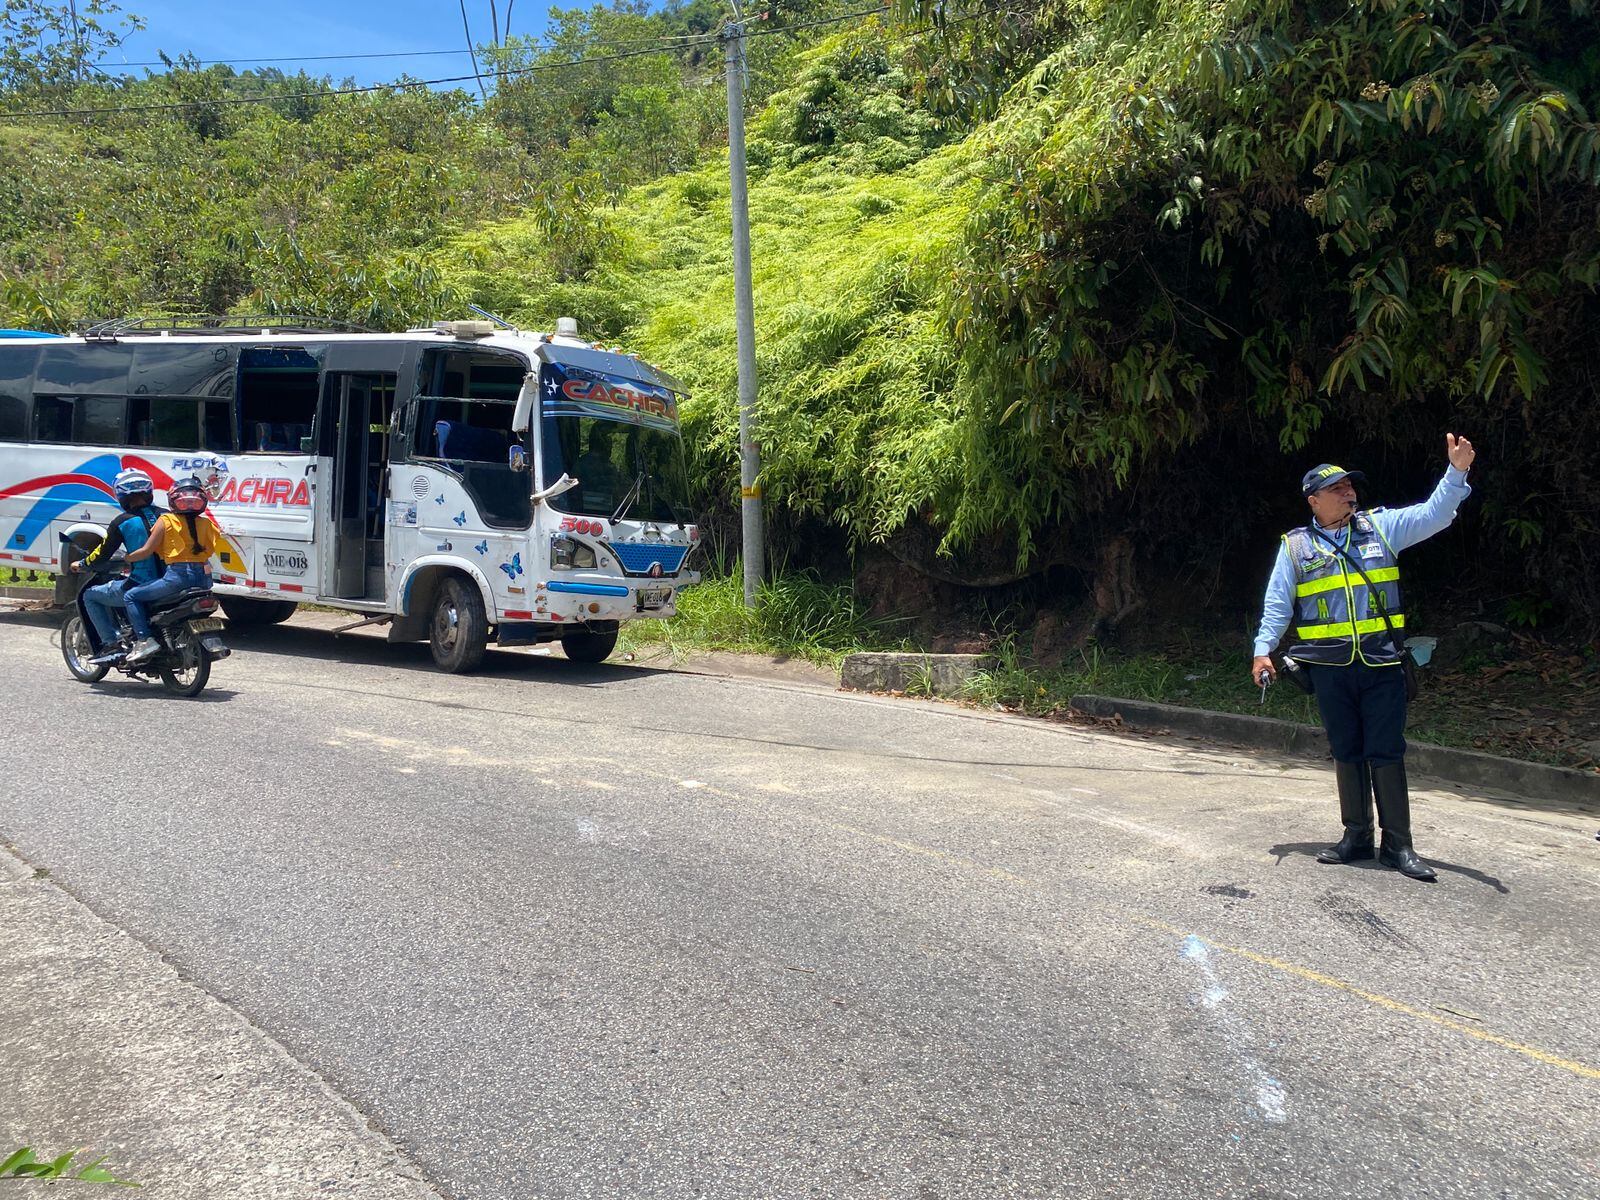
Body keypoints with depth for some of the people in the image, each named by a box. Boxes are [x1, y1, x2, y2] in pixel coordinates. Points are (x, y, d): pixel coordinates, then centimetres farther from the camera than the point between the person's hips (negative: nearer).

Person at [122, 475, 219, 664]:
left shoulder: (166, 521, 0)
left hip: (178, 576, -6)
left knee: (131, 596, 8)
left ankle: (145, 639, -7)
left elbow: (146, 551, -3)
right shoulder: (206, 523, 12)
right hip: (203, 578, 6)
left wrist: (123, 559, 11)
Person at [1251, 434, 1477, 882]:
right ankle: (1357, 836, 21)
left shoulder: (1381, 526, 7)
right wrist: (1262, 650, 0)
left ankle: (1398, 845, 7)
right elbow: (1277, 604, 8)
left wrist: (1457, 472, -15)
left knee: (1386, 753, -1)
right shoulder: (1296, 545, 6)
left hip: (1382, 664, -1)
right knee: (1346, 752, 10)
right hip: (1330, 668, 1)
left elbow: (1433, 515, -1)